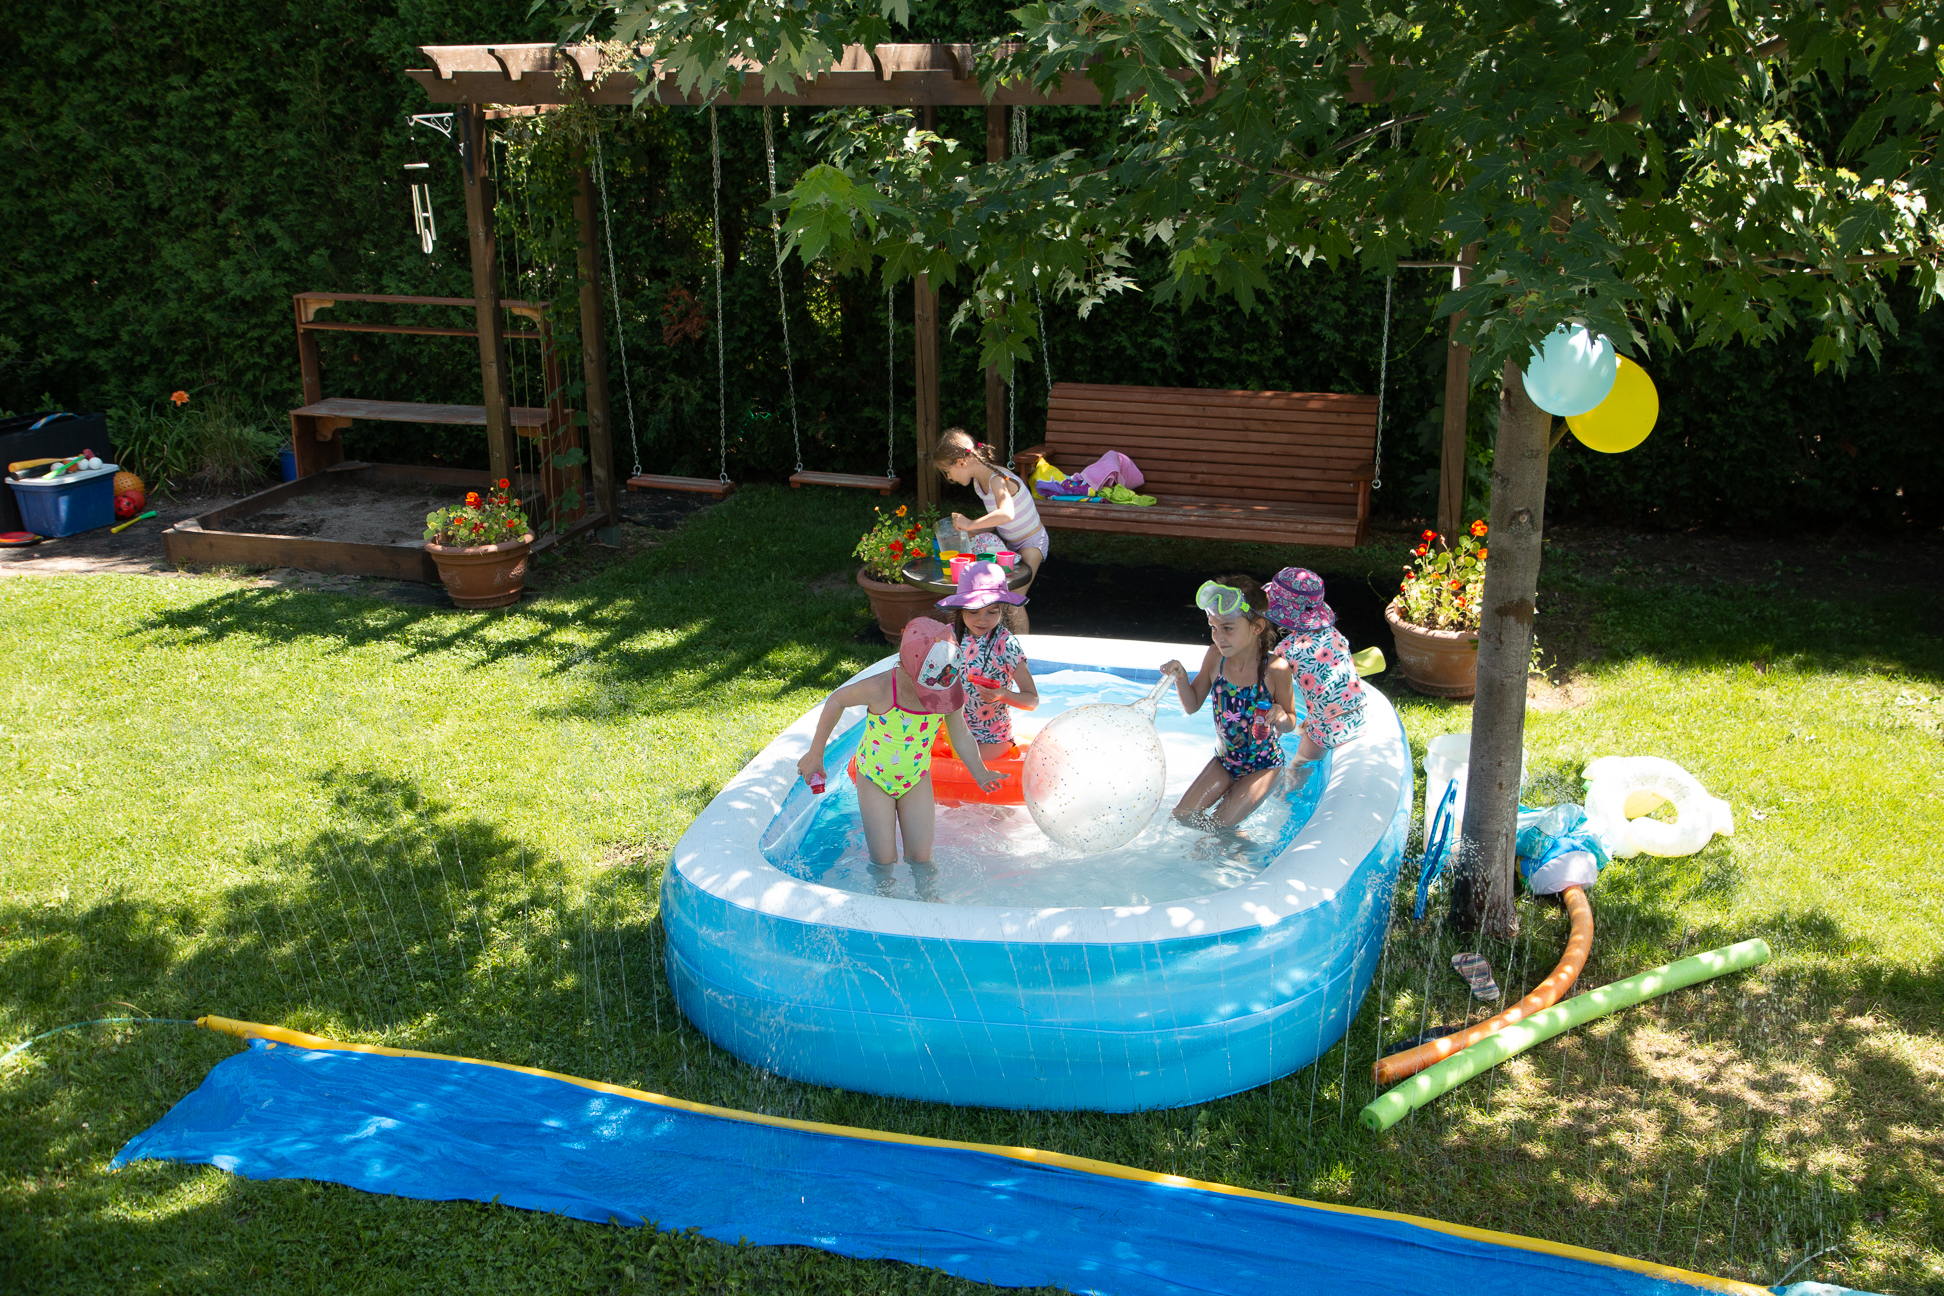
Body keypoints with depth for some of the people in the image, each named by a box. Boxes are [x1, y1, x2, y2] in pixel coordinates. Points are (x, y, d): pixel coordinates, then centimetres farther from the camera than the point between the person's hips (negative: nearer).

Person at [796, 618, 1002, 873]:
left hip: (916, 779, 2)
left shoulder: (950, 691, -23)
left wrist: (982, 775, -16)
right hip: (875, 777, -2)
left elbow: (961, 737, -5)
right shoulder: (880, 689, -34)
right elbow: (835, 701, -15)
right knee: (884, 860, 1)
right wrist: (815, 755, -9)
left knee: (920, 858, 5)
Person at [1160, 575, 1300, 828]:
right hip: (1224, 760, 5)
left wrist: (1281, 717, -36)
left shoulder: (1275, 669, -25)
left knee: (1219, 826, -14)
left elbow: (1291, 723, -12)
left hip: (1263, 766, -5)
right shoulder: (1215, 657, -14)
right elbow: (1192, 706, -2)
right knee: (1181, 816, 3)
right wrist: (1181, 677, -21)